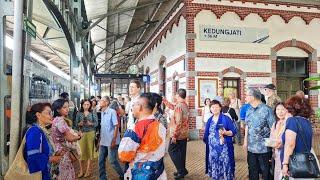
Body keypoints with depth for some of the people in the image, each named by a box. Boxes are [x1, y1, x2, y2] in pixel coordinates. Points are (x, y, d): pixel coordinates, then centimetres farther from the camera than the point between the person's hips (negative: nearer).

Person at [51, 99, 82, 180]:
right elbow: (69, 138, -21)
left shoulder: (57, 119, 10)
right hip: (62, 153, -9)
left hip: (61, 152, 9)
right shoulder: (60, 120, -20)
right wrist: (78, 136, -2)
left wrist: (76, 135, -4)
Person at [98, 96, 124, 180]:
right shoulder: (102, 112, 7)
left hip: (111, 141, -7)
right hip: (103, 141, 7)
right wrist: (100, 138, 13)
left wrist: (114, 140, -18)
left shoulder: (112, 112, -14)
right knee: (101, 160, 10)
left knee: (112, 160, 1)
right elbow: (102, 127, 13)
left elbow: (116, 126, -15)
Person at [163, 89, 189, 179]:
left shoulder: (179, 106, -22)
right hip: (184, 133, 9)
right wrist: (164, 100, 28)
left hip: (178, 134, -9)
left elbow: (178, 122, -26)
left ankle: (182, 170, 2)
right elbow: (172, 107, 25)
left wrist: (174, 136, -22)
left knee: (172, 151, 1)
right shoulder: (185, 105, 8)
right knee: (181, 152, 15)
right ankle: (181, 170, 24)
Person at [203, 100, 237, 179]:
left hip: (223, 148, -5)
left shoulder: (226, 118, -6)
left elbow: (234, 131, -8)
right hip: (212, 149, 5)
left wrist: (225, 133, -23)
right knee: (214, 167, 10)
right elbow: (206, 133, 16)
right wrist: (206, 141, 11)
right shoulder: (210, 120, 10)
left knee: (225, 166, -3)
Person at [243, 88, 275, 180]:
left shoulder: (267, 110, -14)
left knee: (265, 172, 9)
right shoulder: (249, 110, 6)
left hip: (264, 148, -6)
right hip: (251, 147, 6)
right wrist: (245, 141, 14)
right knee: (252, 171, 18)